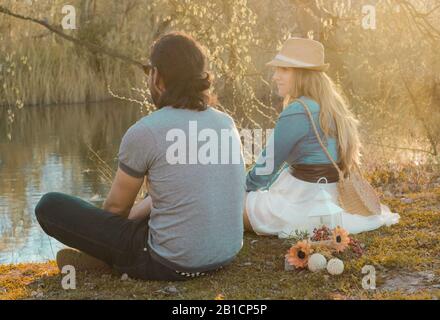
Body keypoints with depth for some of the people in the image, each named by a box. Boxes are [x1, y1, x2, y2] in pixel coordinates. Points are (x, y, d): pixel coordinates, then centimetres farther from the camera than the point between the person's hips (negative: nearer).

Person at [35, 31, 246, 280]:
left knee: (50, 206, 2)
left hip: (174, 264, -6)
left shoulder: (143, 132, -15)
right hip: (226, 254, 7)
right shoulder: (226, 123, 3)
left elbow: (116, 206, 1)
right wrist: (134, 214, 21)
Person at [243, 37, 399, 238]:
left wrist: (243, 188, 6)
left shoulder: (296, 113, -22)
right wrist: (256, 185, 21)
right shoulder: (329, 105, 7)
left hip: (309, 200, -9)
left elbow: (269, 164, -13)